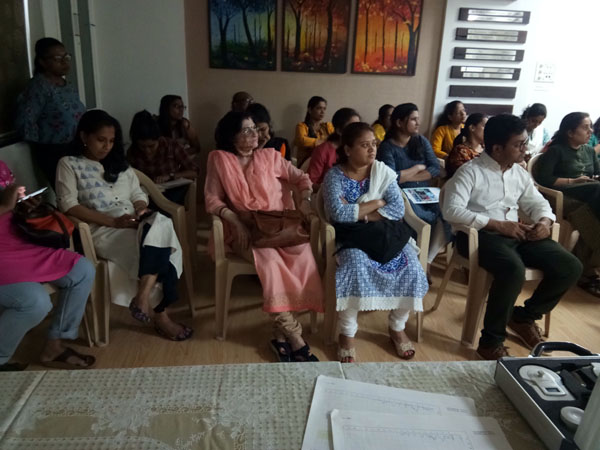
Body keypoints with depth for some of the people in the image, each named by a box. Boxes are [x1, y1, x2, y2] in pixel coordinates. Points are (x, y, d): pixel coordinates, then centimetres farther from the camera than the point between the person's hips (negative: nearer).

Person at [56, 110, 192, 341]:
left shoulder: (120, 164, 24)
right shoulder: (68, 165, 6)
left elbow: (139, 196, 19)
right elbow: (68, 206, -7)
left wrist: (141, 211, -7)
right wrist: (113, 221, -16)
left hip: (137, 226, 5)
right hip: (103, 232, -5)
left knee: (161, 224, -31)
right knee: (160, 251, -29)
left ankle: (143, 297, -33)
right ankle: (159, 314, -20)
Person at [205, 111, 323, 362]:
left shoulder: (269, 156, 9)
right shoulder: (219, 159, 3)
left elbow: (302, 178, 14)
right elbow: (212, 199, 0)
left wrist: (305, 201, -5)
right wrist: (234, 221, -16)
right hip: (245, 229, -2)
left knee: (302, 252, -31)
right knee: (268, 258, -36)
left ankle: (282, 333, -25)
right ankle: (294, 336, -30)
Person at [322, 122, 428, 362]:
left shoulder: (384, 171, 2)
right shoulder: (335, 175, -5)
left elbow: (398, 209, -7)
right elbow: (338, 214, -19)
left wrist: (359, 214, -15)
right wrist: (376, 202, -13)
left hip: (384, 232, 3)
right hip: (350, 236, -3)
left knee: (410, 268, -21)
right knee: (355, 266, -34)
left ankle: (397, 328, 4)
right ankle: (347, 333, -14)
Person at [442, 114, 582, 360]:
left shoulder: (519, 173, 15)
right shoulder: (470, 171, -8)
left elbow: (536, 202, 22)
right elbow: (452, 210, -19)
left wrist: (544, 221, -4)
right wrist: (498, 224, -21)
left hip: (517, 234, 8)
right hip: (481, 235, -7)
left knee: (570, 267, -6)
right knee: (514, 270, -36)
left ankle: (524, 316, 14)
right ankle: (491, 340, -16)